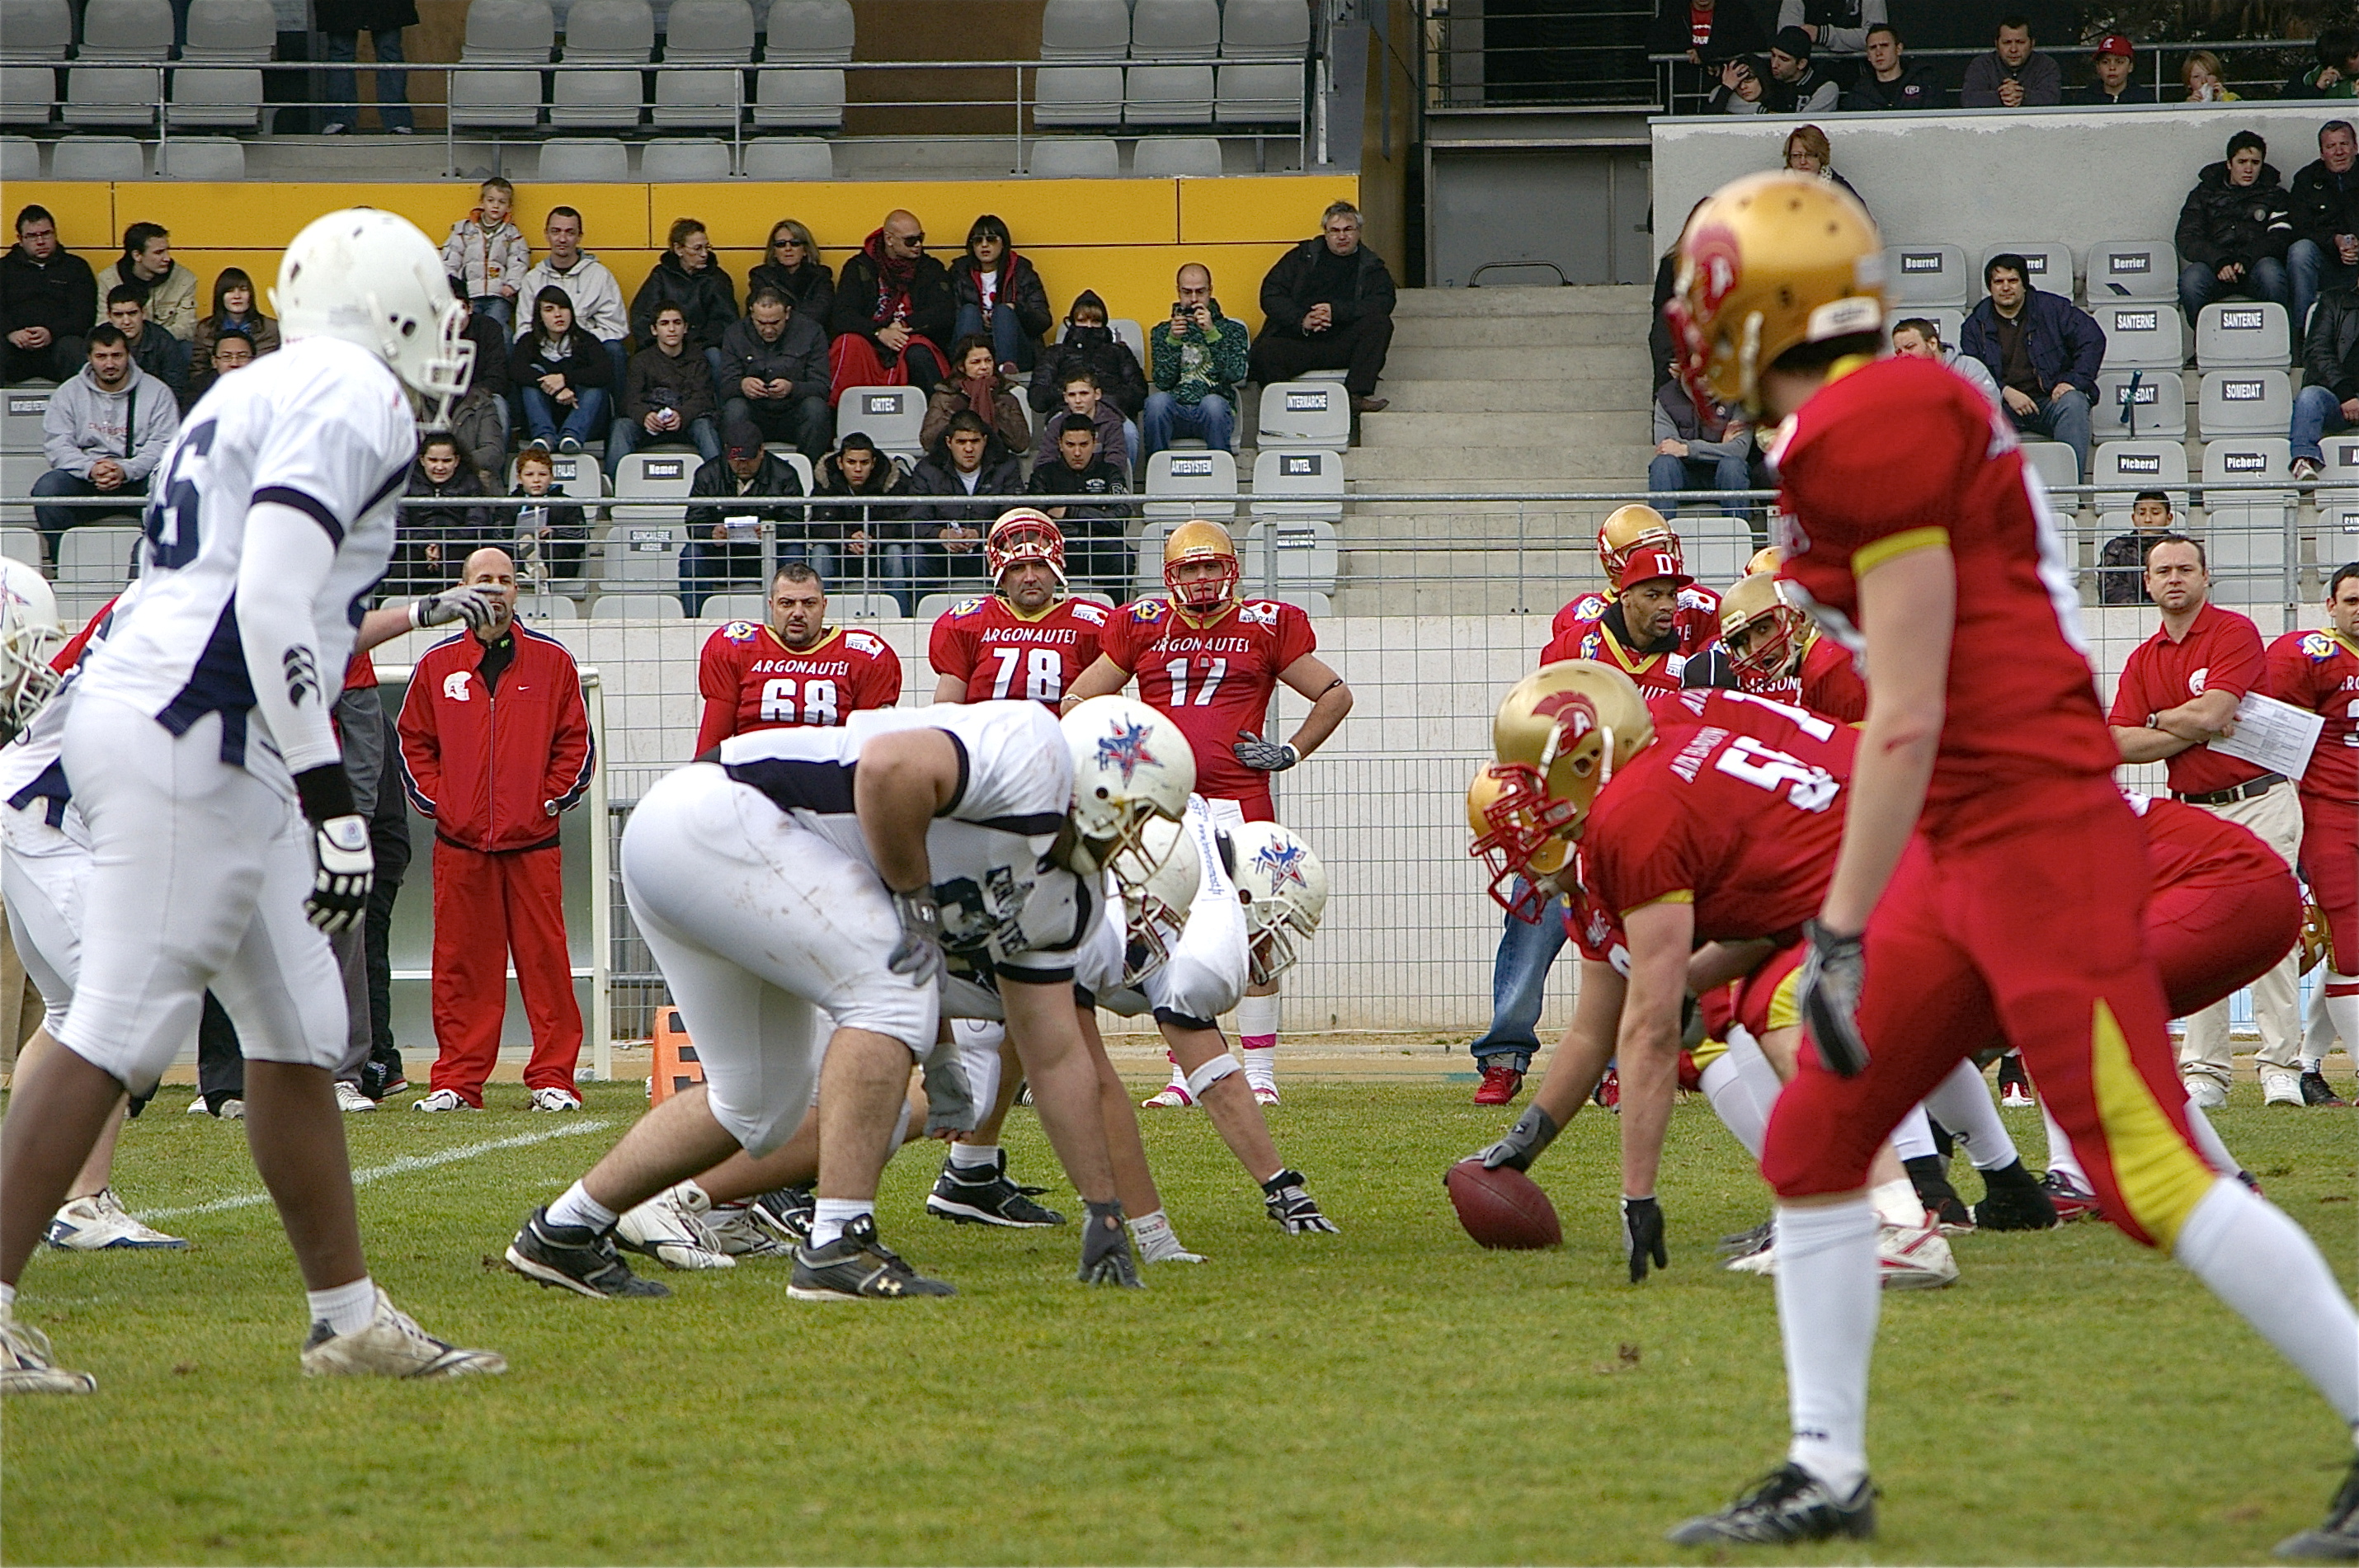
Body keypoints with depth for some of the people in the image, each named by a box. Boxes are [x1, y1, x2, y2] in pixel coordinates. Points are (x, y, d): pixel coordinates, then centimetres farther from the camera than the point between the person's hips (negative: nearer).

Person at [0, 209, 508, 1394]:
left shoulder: (258, 399, 22)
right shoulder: (352, 399, -7)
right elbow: (271, 602, -19)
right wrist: (328, 793, -21)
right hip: (192, 734, -10)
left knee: (298, 1030, 13)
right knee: (117, 1030, -10)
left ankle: (351, 1319, 18)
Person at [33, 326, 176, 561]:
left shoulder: (157, 392, 6)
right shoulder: (68, 394, 10)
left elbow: (164, 445, -5)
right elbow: (56, 447, -1)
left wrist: (126, 471, -22)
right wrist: (90, 469, -21)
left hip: (136, 478, -1)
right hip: (85, 481, 1)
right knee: (46, 488, -28)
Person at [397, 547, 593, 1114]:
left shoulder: (552, 661, 7)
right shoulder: (437, 664, 9)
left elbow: (576, 742, 10)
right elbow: (414, 743, 13)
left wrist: (555, 797, 0)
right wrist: (433, 800, 2)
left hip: (534, 839, -1)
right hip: (459, 843, 1)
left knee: (544, 959, -2)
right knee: (461, 966, 1)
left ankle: (552, 1079, 1)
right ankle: (456, 1081, 5)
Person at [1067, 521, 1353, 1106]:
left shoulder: (1264, 628, 6)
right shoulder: (1142, 628, 12)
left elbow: (1335, 694, 14)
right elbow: (1077, 700, 21)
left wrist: (1291, 752, 5)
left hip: (1239, 800, -2)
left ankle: (1259, 1073, 1)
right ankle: (1183, 1074, 11)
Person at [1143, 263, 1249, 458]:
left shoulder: (1232, 330, 16)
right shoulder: (1162, 331, 20)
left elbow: (1236, 374, -3)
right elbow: (1163, 382, 6)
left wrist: (1212, 333, -11)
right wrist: (1173, 340, -6)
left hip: (1212, 412, -1)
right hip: (1175, 412, 1)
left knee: (1213, 403, -36)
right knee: (1157, 401, -33)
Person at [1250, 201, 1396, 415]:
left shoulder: (1371, 267, 15)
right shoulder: (1302, 257, 16)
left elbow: (1383, 303, -4)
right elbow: (1270, 294, 6)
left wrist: (1337, 311, -18)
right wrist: (1302, 321, -12)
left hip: (1342, 346, 1)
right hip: (1296, 340, -1)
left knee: (1379, 323, -26)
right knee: (1264, 352, -32)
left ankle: (1356, 395, -31)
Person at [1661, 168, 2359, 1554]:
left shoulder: (1865, 431, -15)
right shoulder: (1903, 418, 14)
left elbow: (1908, 715, -19)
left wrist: (1844, 933, -18)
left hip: (2034, 838, -10)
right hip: (1967, 854, 10)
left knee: (2155, 1179, -9)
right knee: (1812, 1145, 10)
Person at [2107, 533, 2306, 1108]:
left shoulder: (2235, 632, -7)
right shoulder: (2143, 659, 11)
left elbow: (2208, 712, -19)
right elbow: (2123, 743, 0)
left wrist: (2160, 720, -1)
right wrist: (2196, 728, -10)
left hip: (2259, 802, -5)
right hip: (2191, 813, 5)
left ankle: (2281, 1067, -9)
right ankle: (2205, 1071, 5)